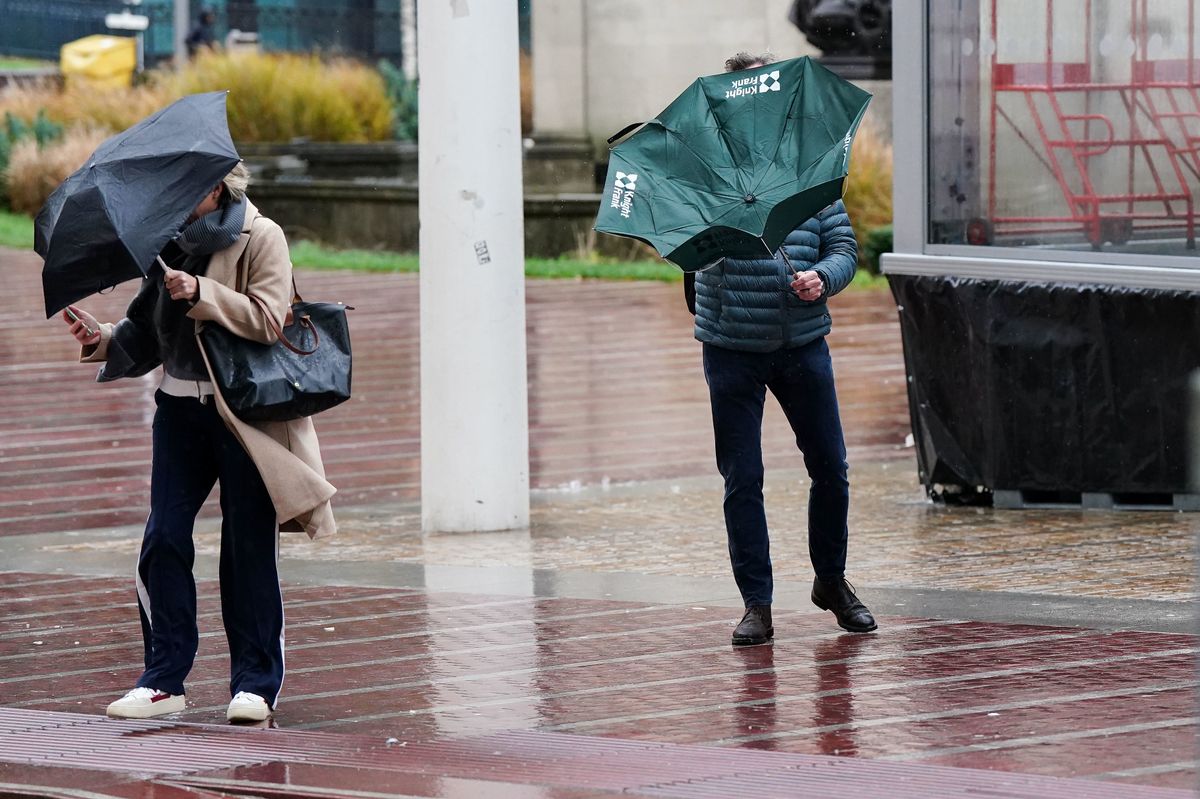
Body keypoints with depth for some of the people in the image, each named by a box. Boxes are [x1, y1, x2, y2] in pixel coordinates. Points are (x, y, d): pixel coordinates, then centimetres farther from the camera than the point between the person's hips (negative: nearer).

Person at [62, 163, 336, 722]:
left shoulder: (261, 239, -3)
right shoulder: (171, 241, 12)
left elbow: (267, 319, -15)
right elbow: (146, 332, 16)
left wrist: (201, 293, -23)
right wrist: (102, 339, -3)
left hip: (244, 413, -5)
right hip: (181, 408, 5)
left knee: (248, 546, 0)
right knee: (164, 539, -1)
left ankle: (254, 683, 7)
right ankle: (165, 679, 6)